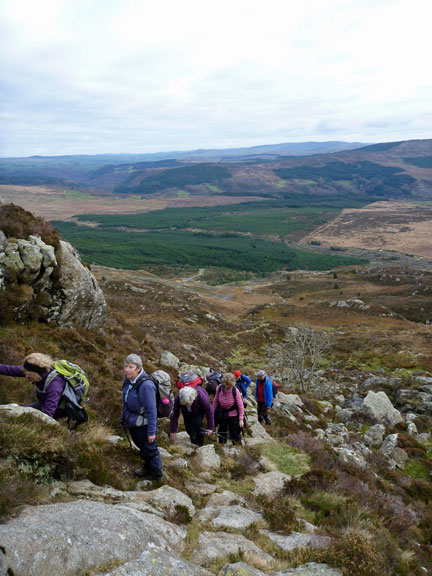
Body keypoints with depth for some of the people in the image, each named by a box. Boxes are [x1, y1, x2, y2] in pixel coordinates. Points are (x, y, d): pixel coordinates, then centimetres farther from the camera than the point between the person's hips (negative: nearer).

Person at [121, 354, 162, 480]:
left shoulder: (146, 385, -31)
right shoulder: (128, 380, -5)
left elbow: (152, 410, -26)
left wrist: (151, 432, -22)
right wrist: (124, 419, 18)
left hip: (143, 426, -8)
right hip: (132, 424, 8)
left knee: (150, 449, 13)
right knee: (141, 446, 27)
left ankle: (156, 473, 37)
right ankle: (147, 468, 51)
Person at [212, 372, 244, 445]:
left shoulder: (235, 391, -24)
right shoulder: (220, 388, -16)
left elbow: (240, 405, -16)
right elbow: (215, 401, -1)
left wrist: (241, 419, -16)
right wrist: (213, 413, 4)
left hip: (232, 415, -3)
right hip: (221, 414, 3)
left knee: (235, 433, 6)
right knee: (221, 432, 20)